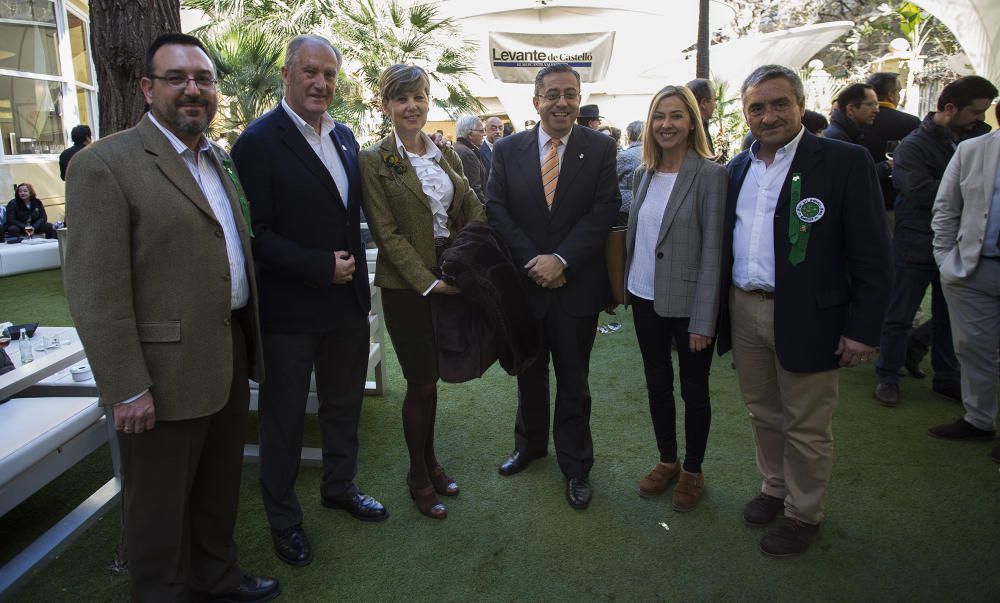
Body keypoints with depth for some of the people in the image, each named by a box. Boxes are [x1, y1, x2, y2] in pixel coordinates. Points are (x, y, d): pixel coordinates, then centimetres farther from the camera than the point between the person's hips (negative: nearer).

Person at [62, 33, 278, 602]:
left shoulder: (220, 160, 11)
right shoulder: (106, 164, -13)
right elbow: (96, 292, -17)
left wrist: (249, 342, 13)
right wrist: (127, 389, -18)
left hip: (230, 355, 8)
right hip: (166, 371, -7)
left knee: (220, 485, 23)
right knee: (161, 502, 11)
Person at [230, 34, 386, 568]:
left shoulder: (344, 137, 8)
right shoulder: (260, 141, -13)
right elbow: (256, 233, -18)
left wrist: (356, 273, 8)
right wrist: (321, 268, -20)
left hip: (347, 299, 7)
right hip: (290, 308, -6)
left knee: (343, 404, 20)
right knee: (284, 418, 11)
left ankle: (339, 486, 42)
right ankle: (282, 517, 30)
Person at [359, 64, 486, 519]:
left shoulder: (447, 155, 9)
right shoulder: (374, 161, -7)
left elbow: (473, 209, 7)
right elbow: (387, 233, -12)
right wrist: (428, 280, -17)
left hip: (450, 276, 5)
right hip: (407, 285, -4)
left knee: (431, 378, 16)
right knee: (421, 383, 4)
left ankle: (430, 461, 34)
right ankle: (418, 476, 24)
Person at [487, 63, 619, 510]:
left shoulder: (600, 149, -2)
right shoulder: (508, 149, 2)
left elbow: (604, 210, -9)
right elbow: (497, 210, -2)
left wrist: (560, 260, -18)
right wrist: (533, 262, -13)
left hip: (576, 284, -2)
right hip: (524, 283, 2)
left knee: (573, 381, 9)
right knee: (529, 374, 18)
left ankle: (575, 467, 25)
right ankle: (530, 444, 40)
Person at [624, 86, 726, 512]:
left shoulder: (710, 175, -12)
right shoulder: (647, 174, 6)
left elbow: (712, 251, -15)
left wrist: (704, 320, -16)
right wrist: (627, 290, 6)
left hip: (687, 305, -5)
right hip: (645, 299, 6)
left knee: (693, 392, 11)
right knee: (657, 384, 17)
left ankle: (692, 471, 31)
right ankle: (667, 461, 36)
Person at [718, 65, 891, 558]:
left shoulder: (845, 162, -8)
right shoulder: (739, 167, 9)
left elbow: (872, 255, -10)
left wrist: (863, 328, -13)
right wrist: (722, 305, 6)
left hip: (806, 316, -5)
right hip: (744, 310, 5)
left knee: (807, 427, 8)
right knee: (763, 415, 20)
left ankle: (804, 513, 29)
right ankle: (775, 489, 40)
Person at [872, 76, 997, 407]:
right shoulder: (913, 146, -11)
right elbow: (924, 194, -22)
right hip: (917, 246, -6)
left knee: (949, 316, 15)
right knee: (899, 316, 3)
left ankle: (947, 378, 28)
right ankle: (887, 377, 15)